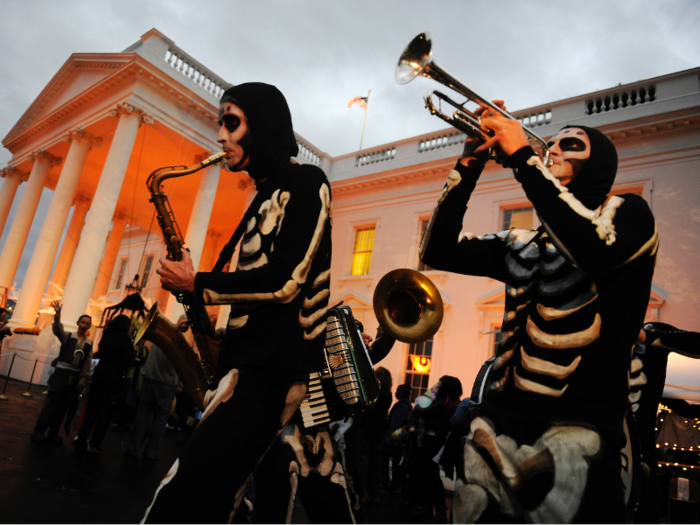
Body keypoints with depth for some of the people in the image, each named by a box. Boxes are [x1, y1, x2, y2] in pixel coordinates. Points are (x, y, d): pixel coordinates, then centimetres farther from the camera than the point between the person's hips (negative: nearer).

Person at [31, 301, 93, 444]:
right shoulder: (67, 336, -1)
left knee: (64, 406, 8)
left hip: (75, 378, 3)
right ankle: (39, 431, 7)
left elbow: (87, 364, 9)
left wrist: (83, 380, 4)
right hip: (61, 373, -3)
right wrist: (57, 314, -40)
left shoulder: (89, 344, 8)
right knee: (52, 402, -5)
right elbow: (57, 329, -22)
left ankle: (53, 433, 18)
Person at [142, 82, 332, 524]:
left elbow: (285, 282, -16)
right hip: (248, 362, 9)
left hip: (272, 371, -9)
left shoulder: (305, 183, -4)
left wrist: (197, 284, -6)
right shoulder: (266, 195, 22)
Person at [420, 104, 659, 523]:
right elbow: (439, 252, 11)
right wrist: (470, 164, 5)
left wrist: (523, 157, -11)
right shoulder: (522, 246, 18)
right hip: (502, 412, 4)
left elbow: (596, 248, -17)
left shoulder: (627, 213, 7)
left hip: (579, 418, -4)